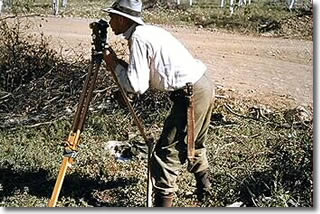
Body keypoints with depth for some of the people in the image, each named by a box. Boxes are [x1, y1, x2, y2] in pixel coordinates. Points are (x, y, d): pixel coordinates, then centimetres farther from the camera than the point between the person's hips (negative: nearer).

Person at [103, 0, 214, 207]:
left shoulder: (138, 38, -13)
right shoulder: (150, 31, 15)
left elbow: (137, 85, -16)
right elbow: (146, 76, 20)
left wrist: (115, 65, -3)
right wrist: (121, 65, 11)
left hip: (191, 93, -10)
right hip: (204, 85, 10)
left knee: (167, 152, -4)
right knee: (194, 143, 26)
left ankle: (163, 202, 3)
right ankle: (204, 188, 42)